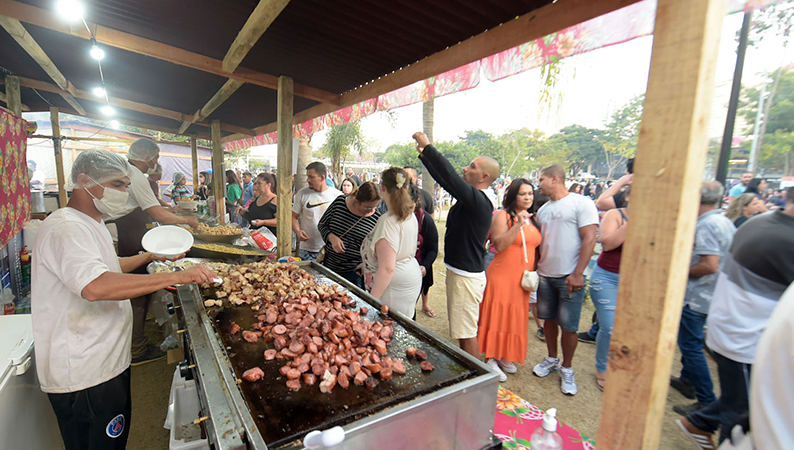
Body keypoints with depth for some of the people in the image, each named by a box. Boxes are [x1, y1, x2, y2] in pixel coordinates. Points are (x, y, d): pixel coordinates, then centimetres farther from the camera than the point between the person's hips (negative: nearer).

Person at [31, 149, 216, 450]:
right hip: (84, 378, -10)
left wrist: (152, 256, 18)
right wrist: (175, 276, -40)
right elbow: (96, 286, -39)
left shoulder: (90, 224, 13)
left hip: (107, 362, 10)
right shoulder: (65, 227, -22)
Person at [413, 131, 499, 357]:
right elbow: (445, 180, 14)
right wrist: (424, 154, 12)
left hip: (467, 277, -11)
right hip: (459, 272, 11)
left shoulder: (478, 201, -20)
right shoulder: (471, 198, 8)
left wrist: (428, 147, -20)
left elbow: (451, 177, -29)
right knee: (463, 331, 22)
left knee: (466, 334, 0)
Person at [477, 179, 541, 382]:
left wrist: (534, 271, 11)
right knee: (497, 315, -1)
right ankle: (491, 359, 13)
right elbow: (499, 244, -19)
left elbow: (535, 248, 20)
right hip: (502, 275, -6)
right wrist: (518, 224, -24)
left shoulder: (533, 219, 12)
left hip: (522, 279, 6)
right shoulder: (503, 215, -8)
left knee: (516, 317, 13)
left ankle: (505, 356, 30)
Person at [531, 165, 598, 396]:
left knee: (568, 326, 2)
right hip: (545, 275, 6)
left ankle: (566, 369, 22)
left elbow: (589, 239, -14)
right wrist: (533, 269, 10)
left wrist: (577, 274, -18)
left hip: (569, 277, -6)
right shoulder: (543, 209, 12)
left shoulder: (581, 203, -8)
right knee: (549, 319, 14)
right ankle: (552, 359, 33)